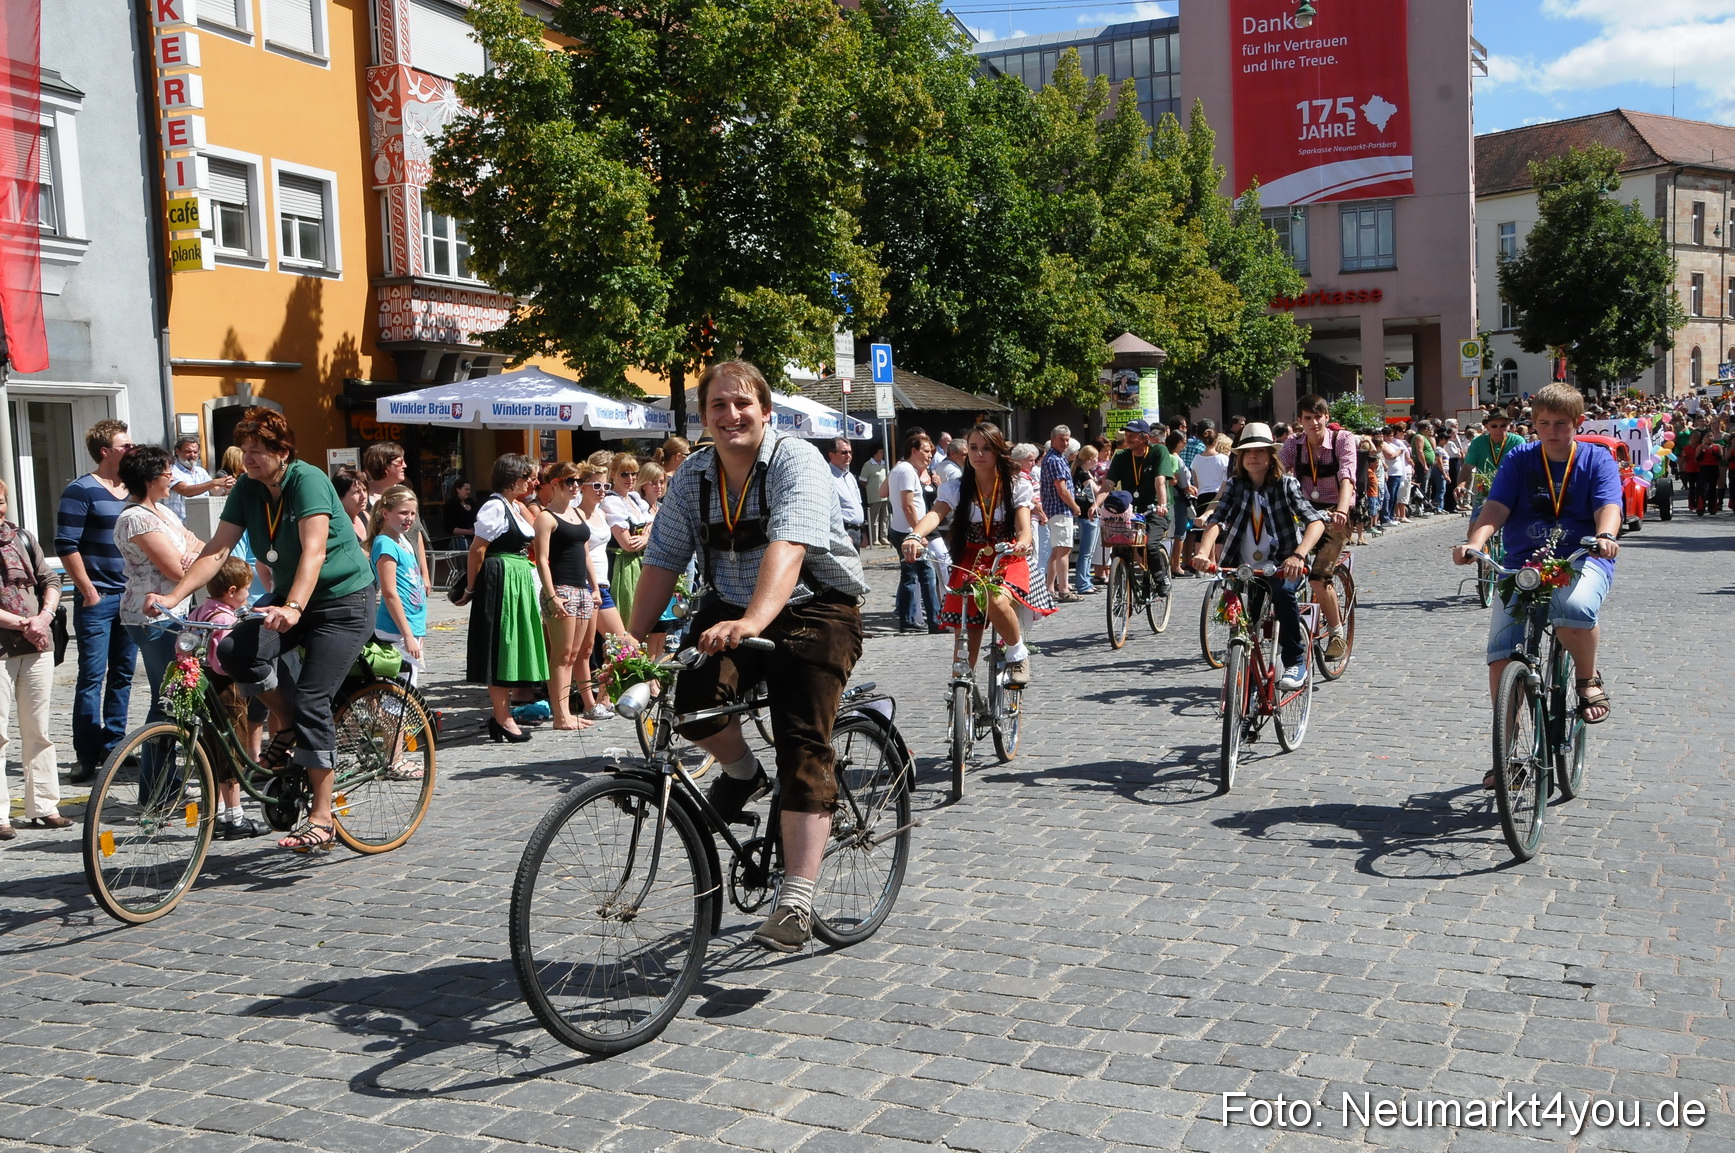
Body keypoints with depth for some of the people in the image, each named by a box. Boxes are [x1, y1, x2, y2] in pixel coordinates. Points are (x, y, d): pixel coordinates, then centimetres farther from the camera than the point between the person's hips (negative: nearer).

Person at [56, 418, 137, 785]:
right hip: (97, 600, -6)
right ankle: (87, 756, 1)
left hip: (130, 598, 6)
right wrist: (88, 591, -13)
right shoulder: (81, 491, -7)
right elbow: (66, 546, -11)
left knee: (123, 675, 11)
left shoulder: (132, 490, 12)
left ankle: (113, 745, 21)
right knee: (92, 678, -4)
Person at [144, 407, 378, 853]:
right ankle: (285, 724, 4)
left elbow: (314, 551, -31)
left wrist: (293, 608, -45)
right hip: (288, 602, 7)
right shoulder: (247, 490, 2)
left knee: (310, 700, -15)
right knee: (237, 649, -22)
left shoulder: (308, 480, -19)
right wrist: (175, 594, -18)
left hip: (343, 603, -6)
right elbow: (218, 548, -4)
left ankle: (322, 817, -7)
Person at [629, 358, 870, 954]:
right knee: (693, 696, -24)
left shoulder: (796, 461, -16)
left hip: (814, 611, -4)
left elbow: (787, 547, -33)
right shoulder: (692, 477, 2)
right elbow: (661, 563, 2)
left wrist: (753, 622, -48)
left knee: (803, 745, -15)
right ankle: (742, 773, 10)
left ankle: (796, 899, -14)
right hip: (730, 611, 4)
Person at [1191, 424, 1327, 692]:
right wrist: (1203, 552, -34)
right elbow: (1217, 520, -12)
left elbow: (1316, 520, -19)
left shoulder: (1286, 484, -5)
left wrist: (1298, 555, -39)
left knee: (1281, 590, -35)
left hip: (1282, 566, -3)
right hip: (1245, 569, 3)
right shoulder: (1234, 486, 3)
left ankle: (1296, 662, -20)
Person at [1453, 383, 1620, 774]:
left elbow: (1608, 506, -10)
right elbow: (1496, 507, -4)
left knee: (1574, 609, -38)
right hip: (1522, 565, 2)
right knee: (1502, 655, -11)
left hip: (1582, 562, -2)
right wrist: (1474, 542, -24)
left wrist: (1606, 536, -34)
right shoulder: (1519, 460, 8)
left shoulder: (1597, 459, 5)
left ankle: (1588, 678, -6)